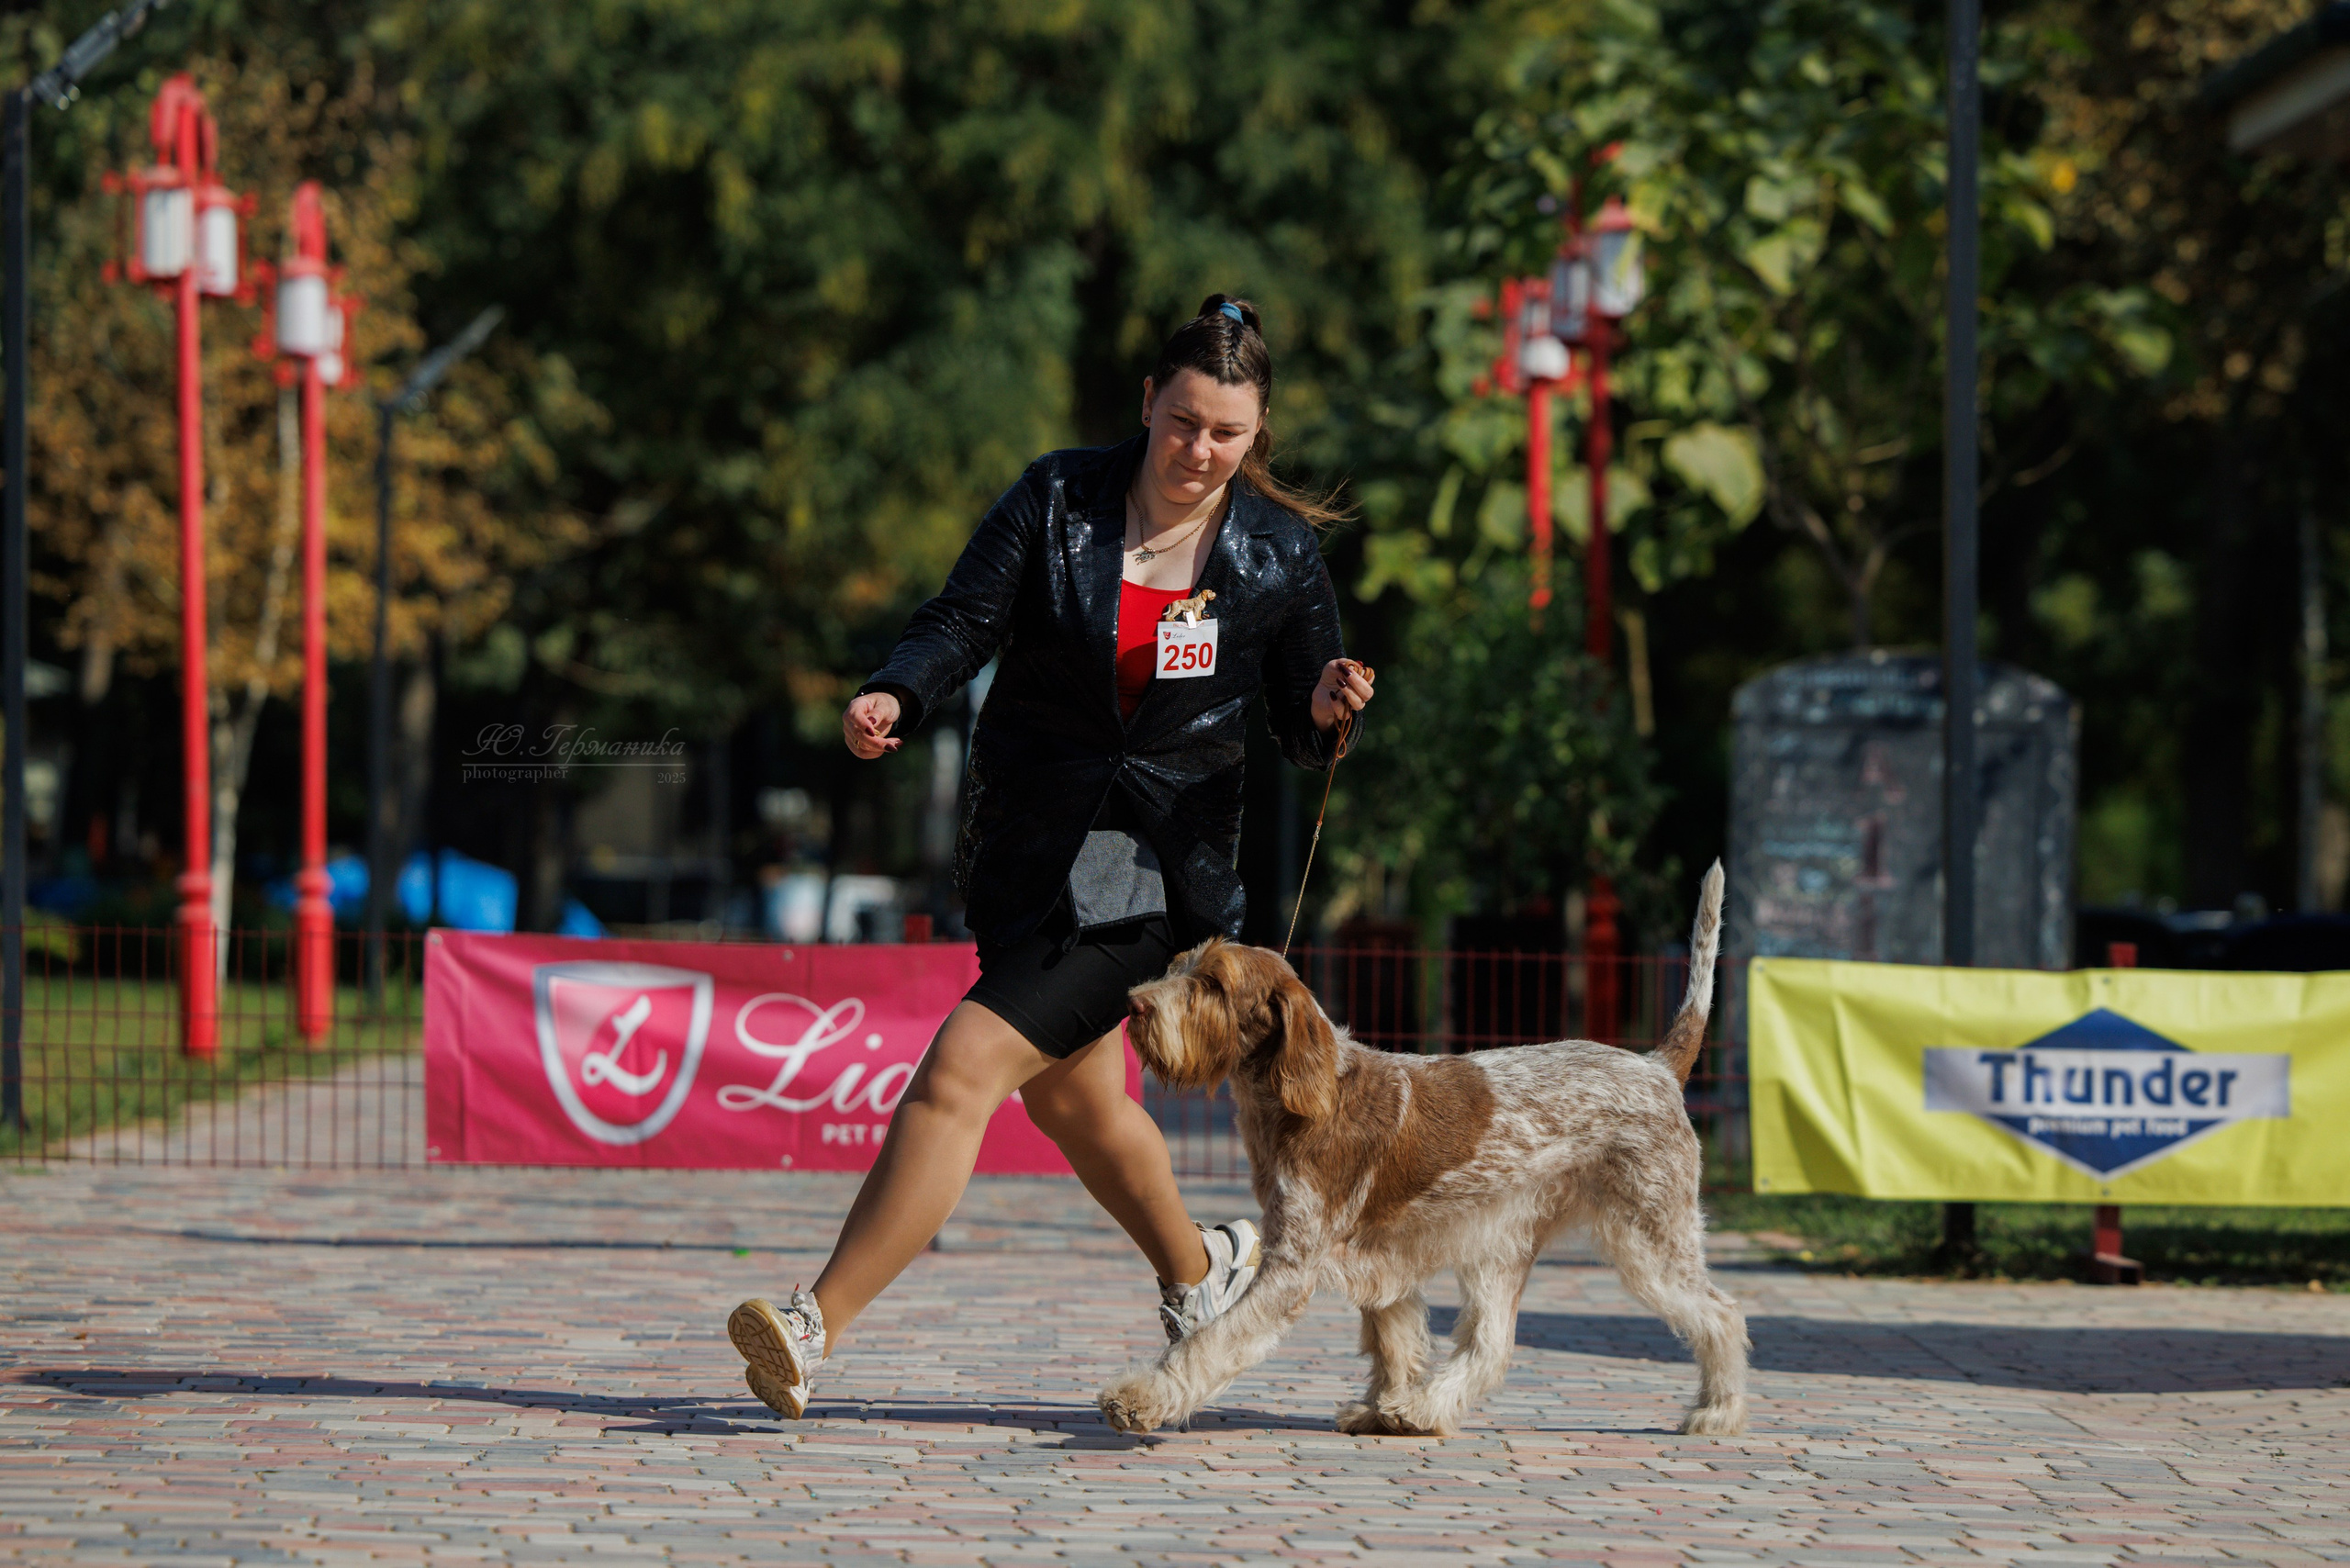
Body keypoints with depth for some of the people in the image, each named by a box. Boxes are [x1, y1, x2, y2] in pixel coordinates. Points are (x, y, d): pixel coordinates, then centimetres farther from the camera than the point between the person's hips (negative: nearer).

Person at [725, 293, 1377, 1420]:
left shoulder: (1281, 554, -4)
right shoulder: (1058, 499, -3)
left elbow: (1303, 735, 3)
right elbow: (963, 621, -8)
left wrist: (1329, 710, -20)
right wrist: (895, 697, -28)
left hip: (1155, 865, -4)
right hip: (1024, 847, 4)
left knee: (961, 1073, -17)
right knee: (1069, 1094, 21)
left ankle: (818, 1330, -17)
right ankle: (1198, 1266, 49)